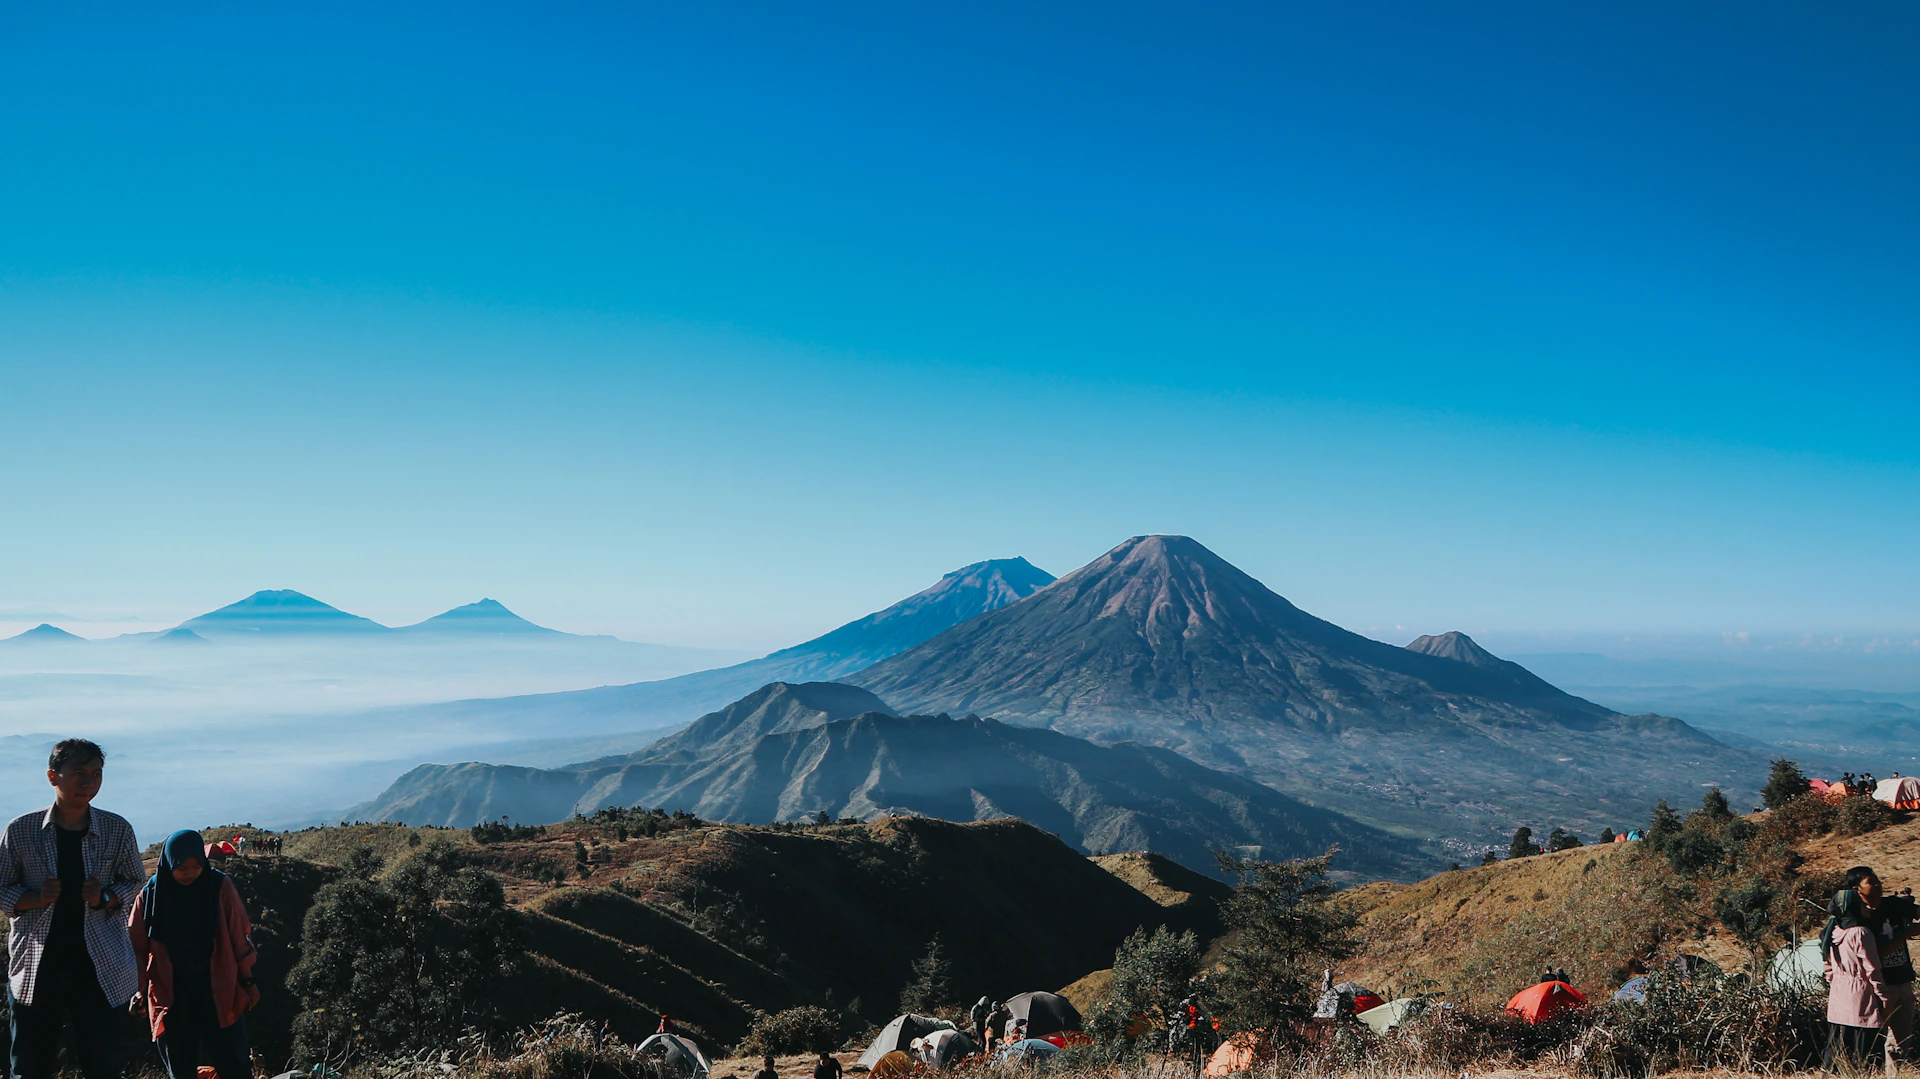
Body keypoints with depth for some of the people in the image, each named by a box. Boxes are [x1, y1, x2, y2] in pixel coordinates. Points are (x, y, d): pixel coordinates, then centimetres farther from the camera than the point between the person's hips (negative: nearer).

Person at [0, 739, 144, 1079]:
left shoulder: (118, 830, -1)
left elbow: (132, 881, 10)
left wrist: (105, 898, -10)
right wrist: (36, 898, -15)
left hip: (100, 964, 0)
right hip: (36, 965, 0)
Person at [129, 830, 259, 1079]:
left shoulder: (220, 886, -6)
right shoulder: (151, 894, -3)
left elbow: (239, 936, -1)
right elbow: (138, 946, 5)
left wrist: (247, 980, 2)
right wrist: (139, 989, 1)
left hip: (218, 987, -2)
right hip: (171, 991, 2)